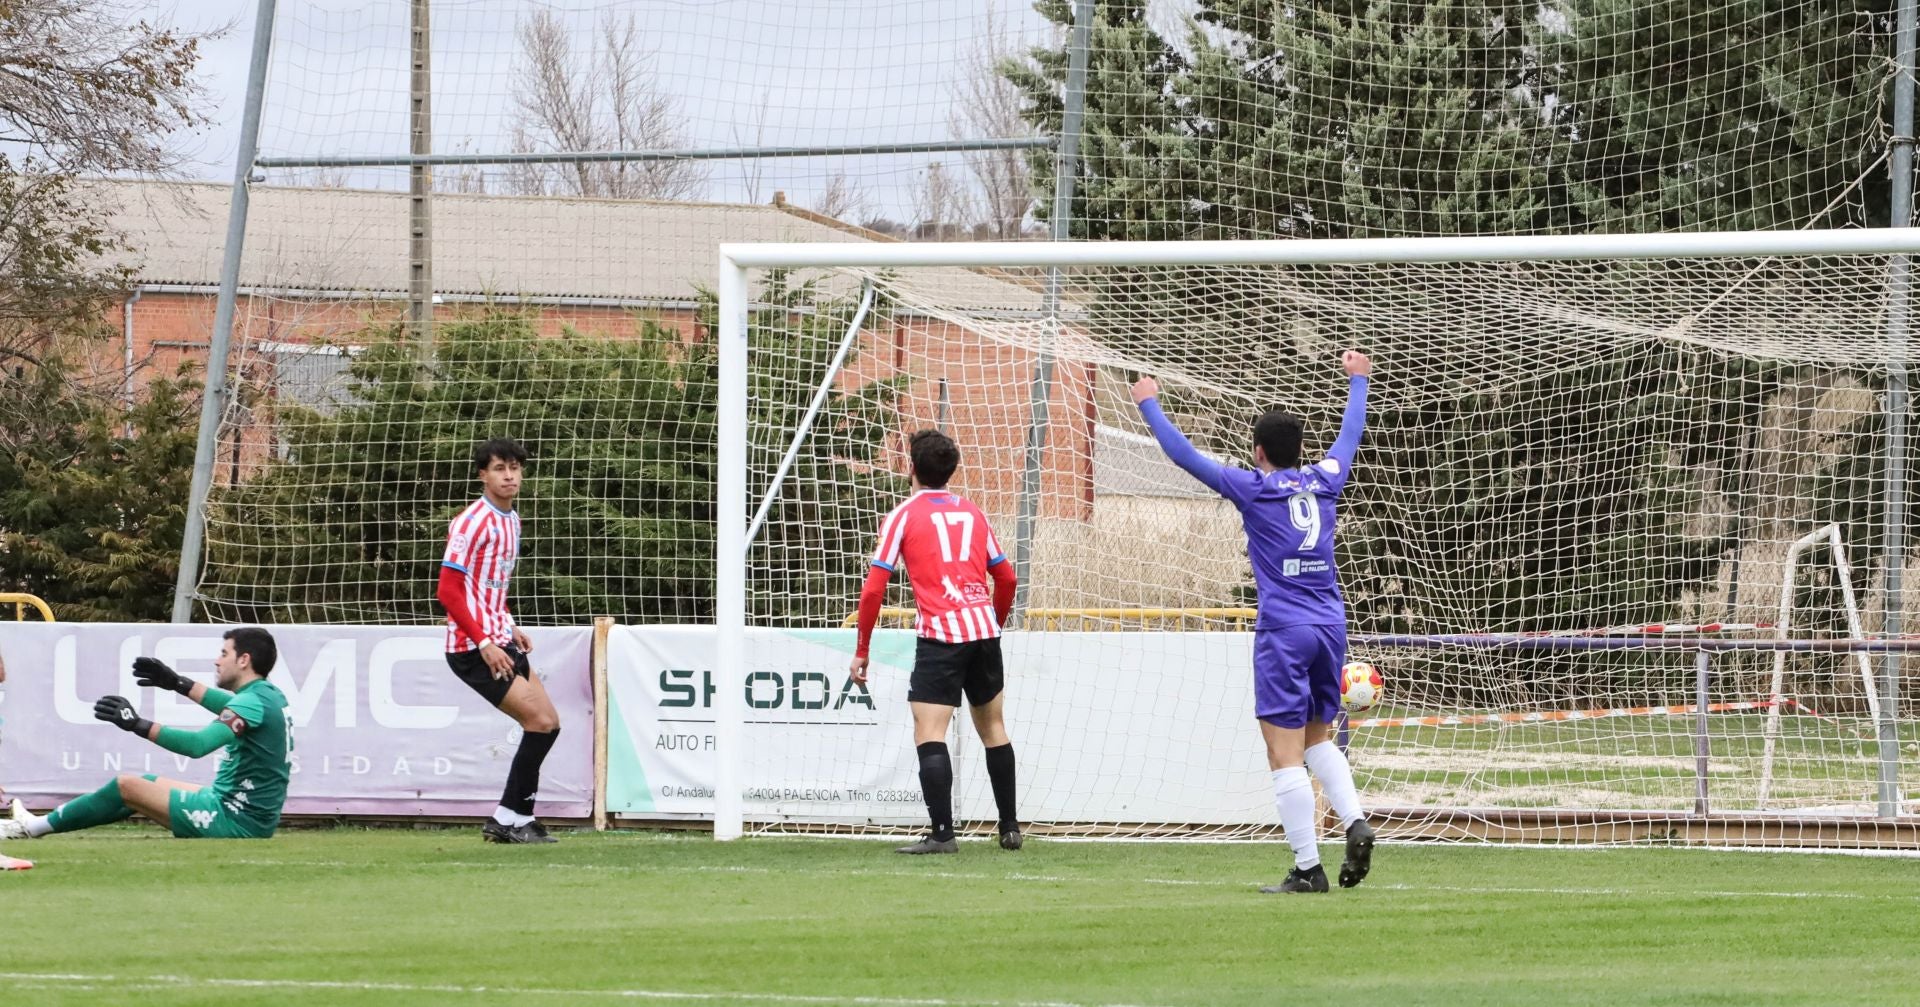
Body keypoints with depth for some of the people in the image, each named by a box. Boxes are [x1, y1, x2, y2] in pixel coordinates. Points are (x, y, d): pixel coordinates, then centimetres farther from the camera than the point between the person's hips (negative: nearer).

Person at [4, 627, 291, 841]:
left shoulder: (254, 702, -22)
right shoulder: (270, 694, 7)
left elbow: (198, 744, -33)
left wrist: (139, 724, -31)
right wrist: (178, 683, 29)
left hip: (235, 821, -9)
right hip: (256, 818, 9)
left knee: (127, 786, 0)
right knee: (146, 784, 22)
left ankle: (35, 828, 14)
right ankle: (39, 825, 29)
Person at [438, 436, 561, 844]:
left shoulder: (511, 519, 13)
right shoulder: (473, 521, -15)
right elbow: (448, 591, -18)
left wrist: (510, 628, 13)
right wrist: (484, 644, -20)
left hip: (498, 643, 9)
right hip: (472, 646, -9)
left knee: (547, 724, 8)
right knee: (541, 721, -13)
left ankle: (509, 822, 13)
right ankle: (510, 818, -6)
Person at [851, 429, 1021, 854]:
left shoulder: (904, 516, 1)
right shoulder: (971, 512, 15)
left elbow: (873, 589, -3)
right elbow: (1006, 578, 20)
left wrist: (861, 652, 4)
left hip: (940, 635, -5)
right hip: (984, 629, 5)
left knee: (929, 735, -7)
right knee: (993, 727, 19)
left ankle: (943, 833, -18)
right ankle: (1009, 828, 24)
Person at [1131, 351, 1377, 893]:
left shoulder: (1253, 489, -4)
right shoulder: (1324, 482, 9)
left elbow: (1184, 454, 1)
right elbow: (1350, 435, 28)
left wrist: (1149, 404, 14)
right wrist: (1358, 380, 44)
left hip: (1283, 633, -6)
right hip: (1331, 625, 6)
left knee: (1285, 753, -5)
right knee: (1318, 738, 20)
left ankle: (1307, 867, -9)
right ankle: (1355, 822, -3)